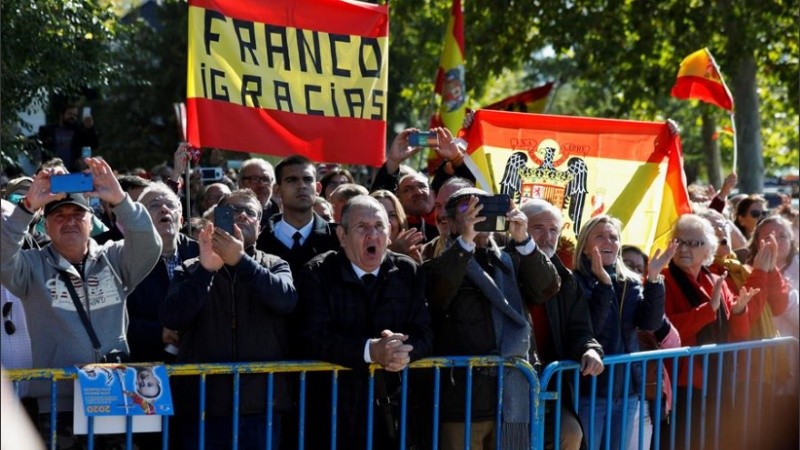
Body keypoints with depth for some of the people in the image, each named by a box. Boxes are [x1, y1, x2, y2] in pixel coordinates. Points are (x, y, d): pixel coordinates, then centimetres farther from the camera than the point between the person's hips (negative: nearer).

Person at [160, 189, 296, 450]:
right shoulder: (191, 270, 10)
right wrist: (206, 268, -18)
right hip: (203, 404, 0)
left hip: (261, 405, 0)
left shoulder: (275, 267, 11)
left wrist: (241, 260, -21)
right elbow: (171, 319, -7)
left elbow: (286, 300, -11)